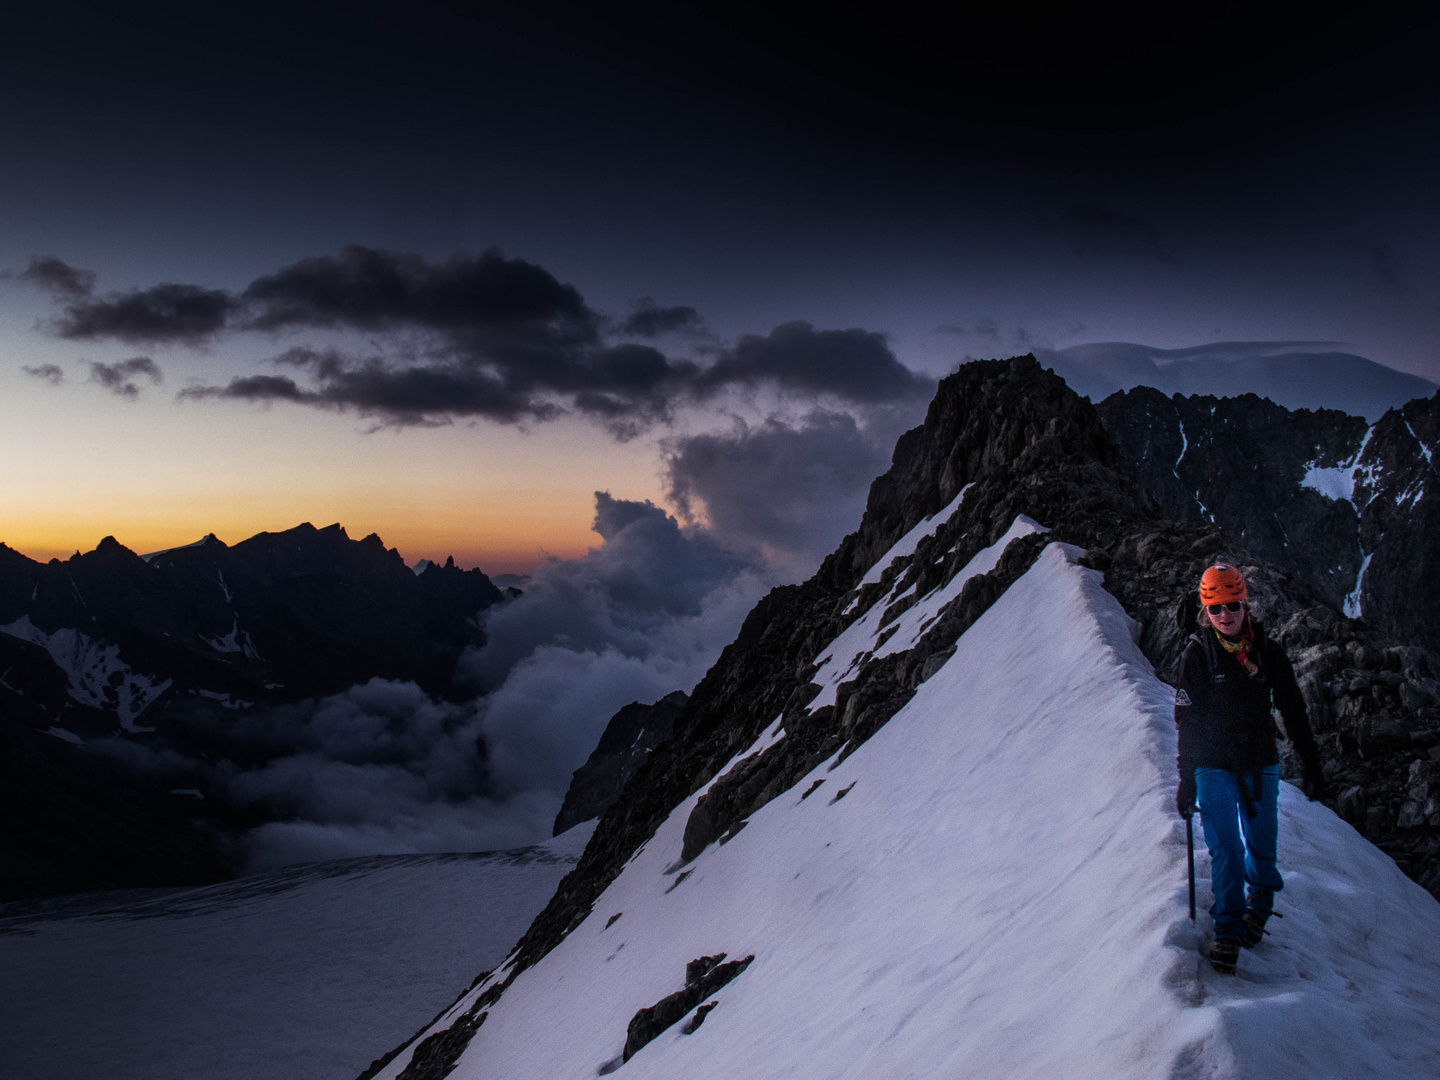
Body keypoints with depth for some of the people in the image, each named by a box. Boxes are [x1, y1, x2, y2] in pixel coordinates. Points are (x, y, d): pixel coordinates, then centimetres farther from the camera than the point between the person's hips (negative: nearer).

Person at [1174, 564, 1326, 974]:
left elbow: (1294, 714, 8)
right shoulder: (1196, 655, -7)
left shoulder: (1269, 654, 0)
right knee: (1225, 852, -6)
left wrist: (1312, 766, 8)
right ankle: (1228, 929, 8)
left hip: (1260, 766, 2)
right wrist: (1186, 781, -4)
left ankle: (1260, 900, 39)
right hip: (1214, 768, -2)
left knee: (1262, 848, 9)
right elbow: (1186, 724, -4)